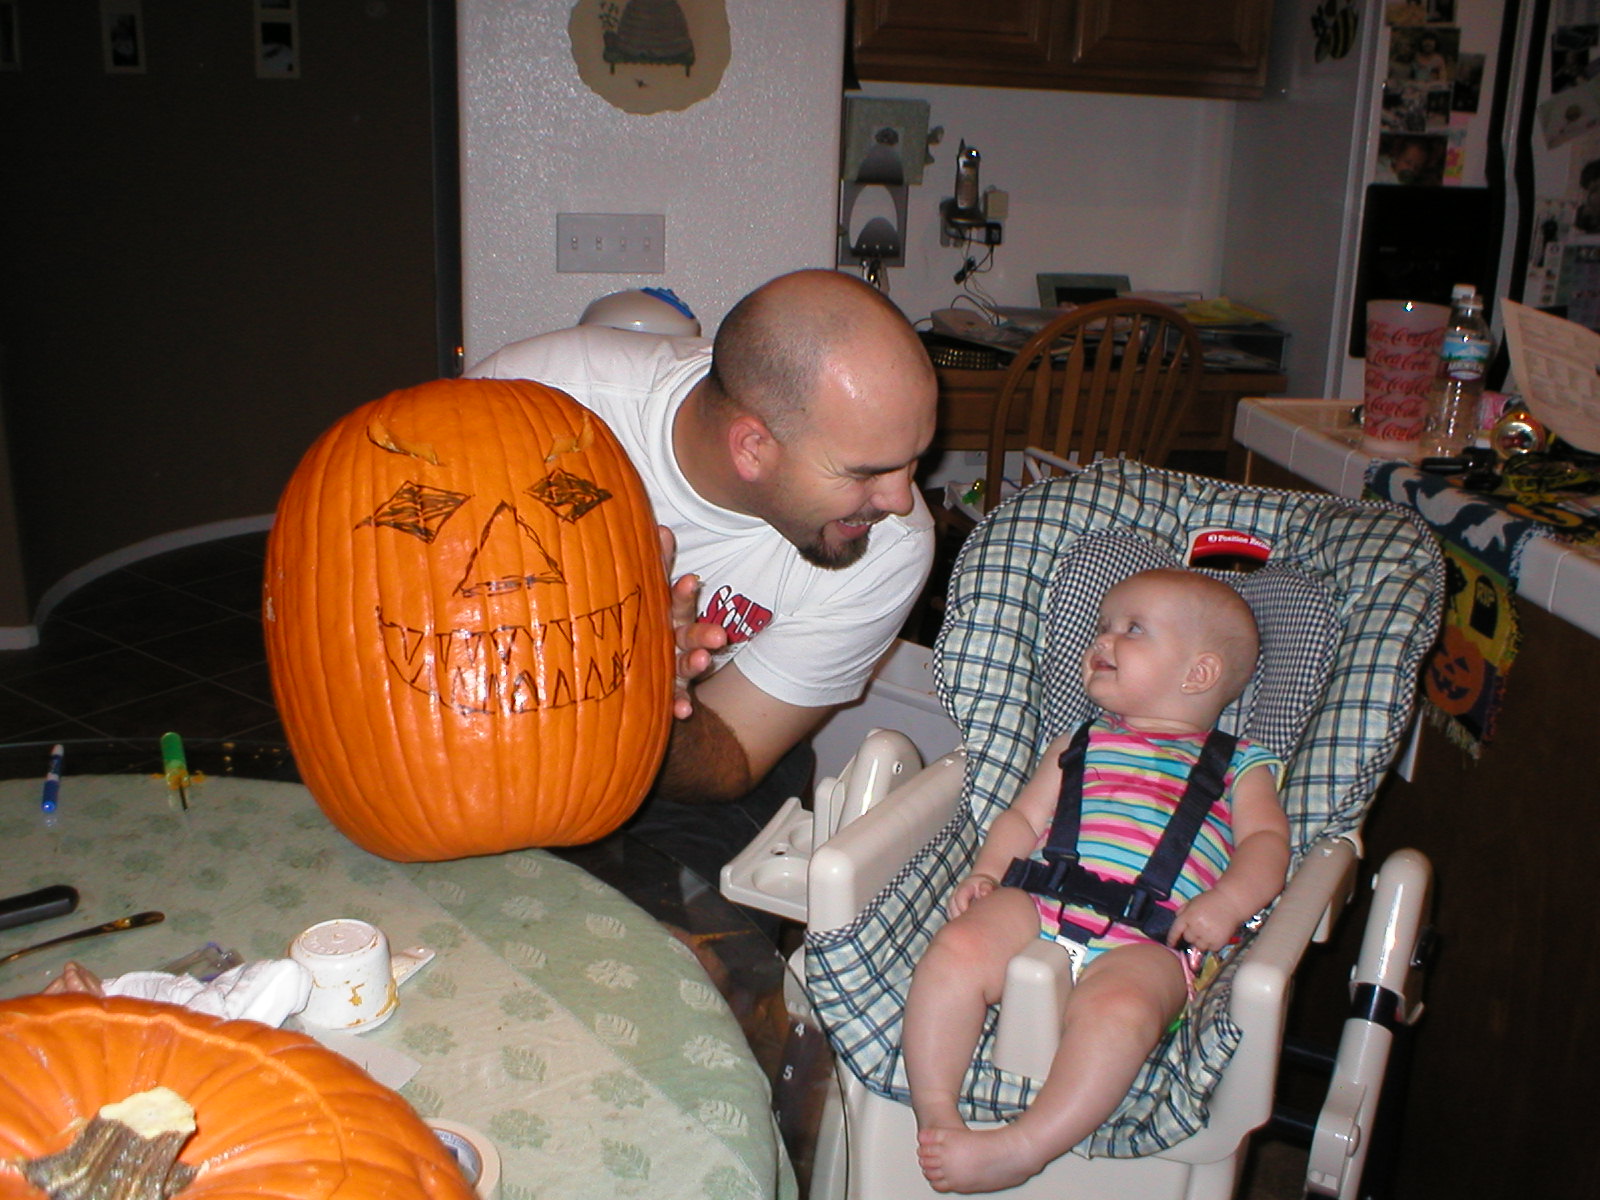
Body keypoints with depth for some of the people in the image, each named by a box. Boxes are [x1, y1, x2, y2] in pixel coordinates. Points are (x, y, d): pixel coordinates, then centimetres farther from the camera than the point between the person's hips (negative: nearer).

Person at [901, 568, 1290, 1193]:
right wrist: (986, 873, 4)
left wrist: (1224, 903, -12)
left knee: (1116, 1009, -36)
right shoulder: (1081, 743, 30)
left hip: (1146, 943, -3)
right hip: (1036, 906, 3)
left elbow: (1267, 841, 9)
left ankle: (1022, 1148, -32)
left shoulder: (1237, 767, 21)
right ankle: (934, 1115, -21)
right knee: (957, 950, -28)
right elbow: (1024, 816, 24)